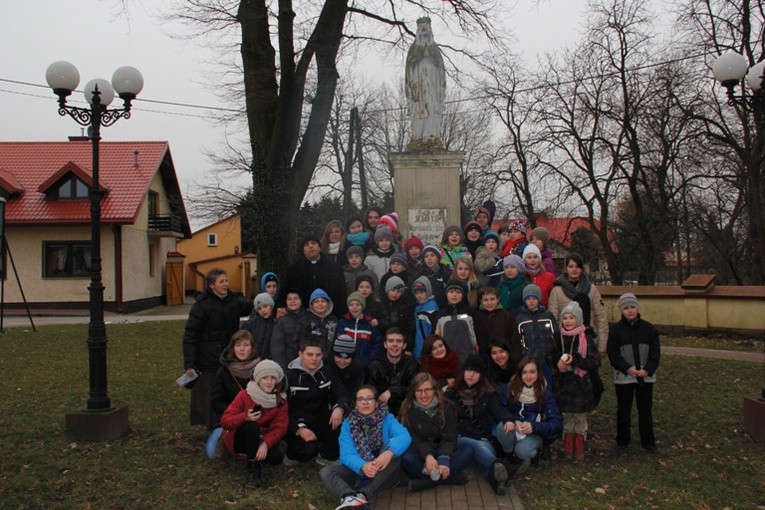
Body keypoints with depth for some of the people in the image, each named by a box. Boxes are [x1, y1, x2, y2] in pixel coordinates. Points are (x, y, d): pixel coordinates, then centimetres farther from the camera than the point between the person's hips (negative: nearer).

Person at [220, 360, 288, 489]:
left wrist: (265, 444, -34)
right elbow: (224, 421, -16)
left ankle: (253, 456, 4)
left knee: (276, 458, -28)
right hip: (239, 440, -2)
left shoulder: (280, 402, -6)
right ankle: (253, 468, -23)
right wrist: (245, 417, -36)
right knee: (252, 426, -34)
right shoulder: (244, 395, -13)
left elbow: (279, 428, -14)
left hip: (261, 441, 2)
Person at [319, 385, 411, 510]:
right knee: (326, 472, -22)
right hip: (357, 471, 1)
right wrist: (362, 466, -38)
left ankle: (362, 495, -38)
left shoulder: (387, 419, -1)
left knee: (392, 450, -28)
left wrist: (389, 453, -44)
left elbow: (404, 436, -21)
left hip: (382, 473, -1)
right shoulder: (348, 424, 2)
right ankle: (351, 499, -53)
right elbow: (347, 454, -14)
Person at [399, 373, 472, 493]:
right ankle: (451, 477, -27)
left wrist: (444, 459, -31)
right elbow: (411, 440, -14)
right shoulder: (407, 410, -6)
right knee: (407, 457, -34)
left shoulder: (446, 408, -3)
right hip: (420, 457, -2)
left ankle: (426, 481, -27)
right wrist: (427, 456, -33)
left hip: (441, 453, 2)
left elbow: (449, 438, -11)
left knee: (467, 451, -25)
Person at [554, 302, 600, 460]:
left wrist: (575, 360, -21)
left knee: (580, 418, 8)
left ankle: (579, 448, 21)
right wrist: (559, 364, -13)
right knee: (566, 417, 10)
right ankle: (568, 447, 22)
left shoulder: (586, 338, -6)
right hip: (563, 384, 2)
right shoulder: (558, 337, 2)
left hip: (581, 384, -2)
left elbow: (595, 362, -10)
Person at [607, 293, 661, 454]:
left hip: (646, 377, 1)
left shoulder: (648, 328, 3)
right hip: (623, 377, -1)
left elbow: (655, 352, 1)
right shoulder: (616, 329, -2)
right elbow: (613, 353, -6)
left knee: (646, 410, 9)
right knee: (623, 410, 8)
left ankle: (648, 442, 21)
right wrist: (627, 368, -17)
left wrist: (647, 370, -12)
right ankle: (622, 441, 21)